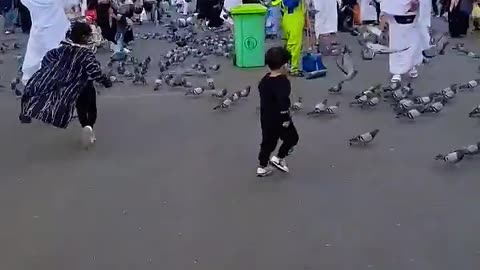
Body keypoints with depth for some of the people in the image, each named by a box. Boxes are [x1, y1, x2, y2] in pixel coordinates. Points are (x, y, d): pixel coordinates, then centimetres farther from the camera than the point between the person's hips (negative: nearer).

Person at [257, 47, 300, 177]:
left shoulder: (264, 79, 4)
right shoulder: (283, 81, -21)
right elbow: (283, 102, -30)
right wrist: (286, 119, -23)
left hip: (265, 117, 8)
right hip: (279, 118, -8)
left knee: (268, 141, 18)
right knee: (292, 138, 14)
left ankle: (262, 167, 23)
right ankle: (279, 158, 12)